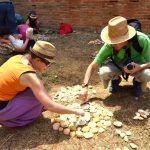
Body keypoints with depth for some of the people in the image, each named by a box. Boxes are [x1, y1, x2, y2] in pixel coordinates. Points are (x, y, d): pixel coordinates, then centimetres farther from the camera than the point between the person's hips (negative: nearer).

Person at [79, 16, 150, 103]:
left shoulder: (142, 40, -34)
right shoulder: (109, 46, -30)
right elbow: (93, 66, -24)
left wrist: (140, 67, -44)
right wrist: (85, 86, -34)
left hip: (138, 66, 0)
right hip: (117, 65, 1)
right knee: (104, 72, -32)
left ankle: (138, 82, 4)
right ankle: (115, 79, 6)